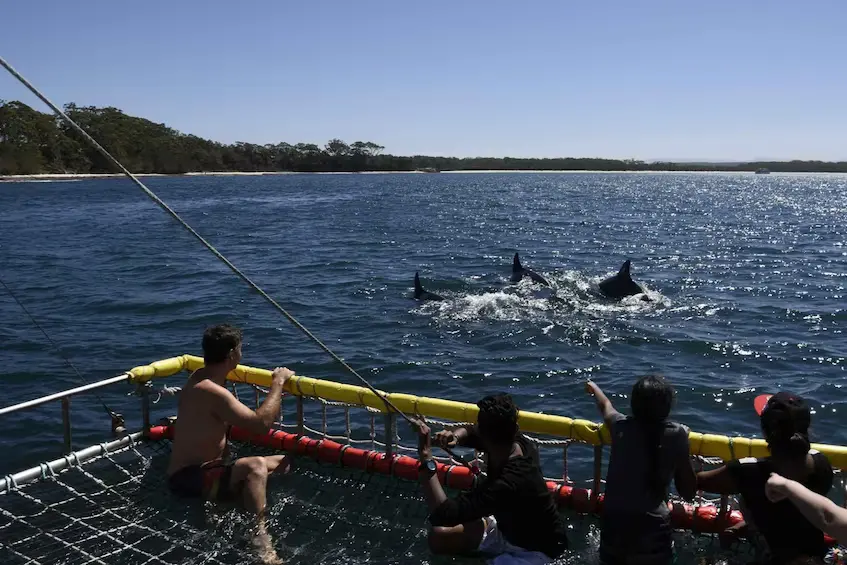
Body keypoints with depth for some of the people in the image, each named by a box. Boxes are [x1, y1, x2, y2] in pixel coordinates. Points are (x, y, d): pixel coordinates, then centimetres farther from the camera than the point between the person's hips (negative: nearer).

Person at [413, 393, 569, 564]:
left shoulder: (507, 483, -40)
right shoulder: (514, 442, -17)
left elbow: (443, 515, -45)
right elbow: (469, 432, 5)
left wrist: (426, 457, -42)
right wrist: (454, 437, -18)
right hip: (508, 527, 8)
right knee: (439, 536, -3)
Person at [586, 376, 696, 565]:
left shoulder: (620, 426, 2)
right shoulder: (676, 434, -5)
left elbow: (605, 407, 27)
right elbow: (688, 492, 1)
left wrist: (594, 388, 46)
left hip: (613, 524, 2)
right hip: (653, 528, -2)